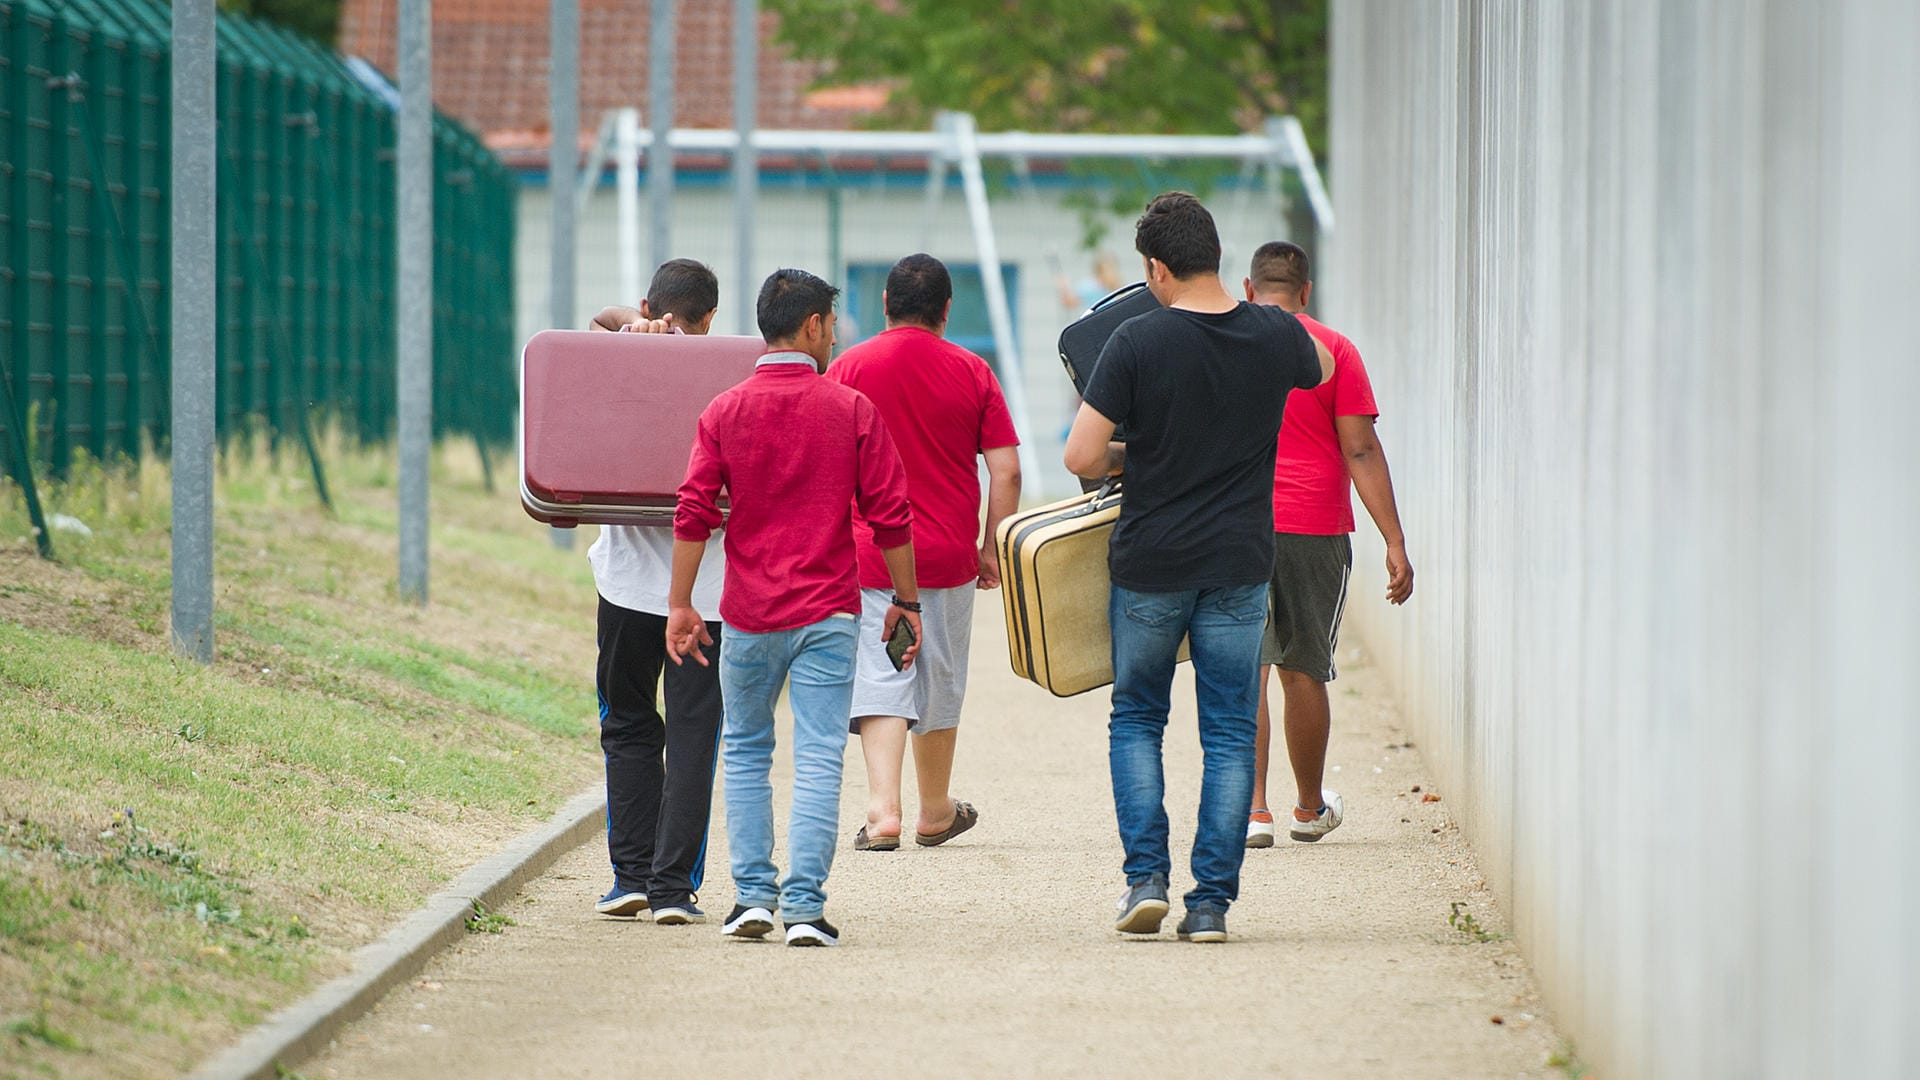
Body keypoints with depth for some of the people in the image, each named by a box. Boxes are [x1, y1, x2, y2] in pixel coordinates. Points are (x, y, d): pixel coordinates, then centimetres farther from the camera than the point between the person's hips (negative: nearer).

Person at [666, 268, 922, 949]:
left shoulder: (725, 412, 0)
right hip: (828, 612, -2)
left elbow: (694, 513, -4)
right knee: (817, 760, -1)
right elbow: (890, 516, -2)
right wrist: (905, 600, 7)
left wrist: (680, 604, 2)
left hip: (749, 613, 2)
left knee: (746, 752, 16)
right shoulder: (852, 411, -2)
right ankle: (804, 905, -7)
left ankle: (753, 894, 11)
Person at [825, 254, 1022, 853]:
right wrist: (993, 548, 7)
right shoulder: (971, 372, 0)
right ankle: (935, 813, 29)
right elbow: (1006, 470, -2)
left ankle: (883, 809, -19)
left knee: (879, 679, -4)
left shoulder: (848, 368, -2)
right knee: (939, 682, 15)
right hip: (948, 554, 2)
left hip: (869, 551, -1)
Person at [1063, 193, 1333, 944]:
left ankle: (1146, 877, 5)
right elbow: (1321, 369, 22)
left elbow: (1082, 457, -14)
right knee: (1230, 735, 7)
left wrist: (1131, 457, 6)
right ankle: (1211, 901, 4)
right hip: (1239, 564, 2)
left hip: (1151, 564, -2)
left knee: (1136, 719, 15)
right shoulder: (1275, 336, -3)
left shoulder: (1138, 342, -13)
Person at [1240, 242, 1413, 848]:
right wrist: (1394, 543, -3)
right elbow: (1361, 451, -4)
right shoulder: (1333, 350, 0)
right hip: (1316, 527, 0)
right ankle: (1310, 810, 24)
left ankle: (1253, 809, -11)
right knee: (1303, 673, 10)